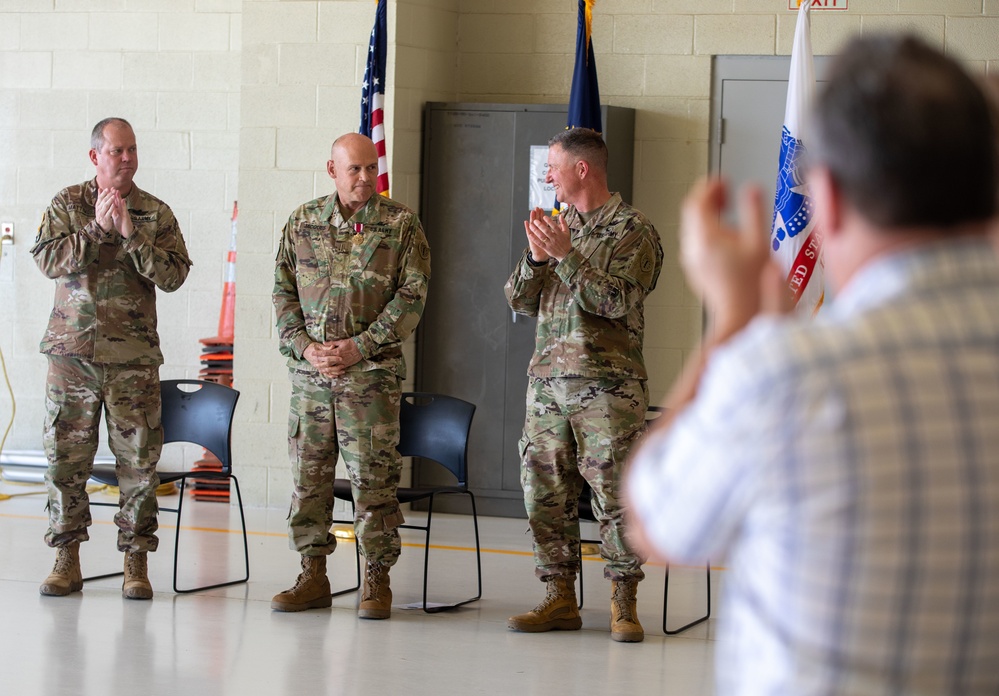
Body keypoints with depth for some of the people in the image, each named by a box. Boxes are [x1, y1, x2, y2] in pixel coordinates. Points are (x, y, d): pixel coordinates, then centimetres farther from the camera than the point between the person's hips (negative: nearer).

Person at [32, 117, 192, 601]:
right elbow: (48, 260, -8)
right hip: (72, 353, 0)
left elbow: (173, 276, -5)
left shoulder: (156, 214, 5)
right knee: (65, 456, 4)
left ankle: (136, 564, 8)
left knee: (139, 461, 0)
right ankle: (67, 559, 14)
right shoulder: (66, 205, 6)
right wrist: (98, 228, -15)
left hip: (133, 359, 0)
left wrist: (130, 233, -13)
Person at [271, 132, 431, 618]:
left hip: (372, 372, -3)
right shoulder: (302, 223, 10)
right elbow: (283, 292, 10)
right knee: (308, 474, 7)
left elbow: (411, 297, -4)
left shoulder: (401, 225, 0)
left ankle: (376, 581, 5)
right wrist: (305, 345, -6)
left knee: (373, 477, -3)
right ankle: (313, 576, 16)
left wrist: (359, 346, -12)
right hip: (309, 370, 3)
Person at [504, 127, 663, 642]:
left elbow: (617, 301, -16)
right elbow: (519, 301, 13)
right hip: (547, 381, 6)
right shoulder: (558, 225, 18)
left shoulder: (633, 230, -2)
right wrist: (536, 257, -4)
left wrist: (566, 255, -19)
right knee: (546, 492, 5)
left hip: (606, 385, -6)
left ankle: (623, 605, 2)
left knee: (615, 494, -5)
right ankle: (560, 599, 13)